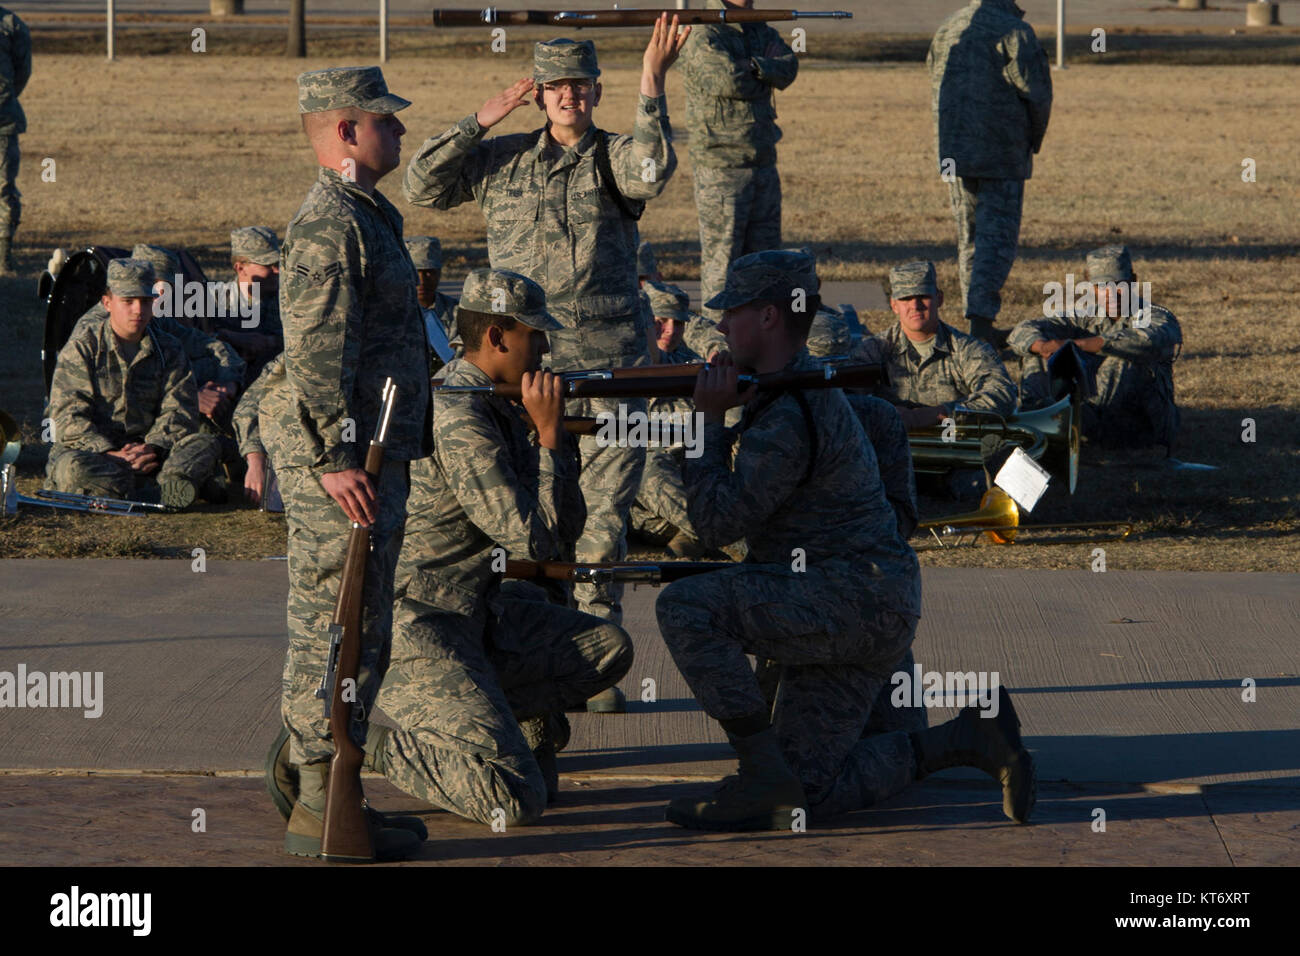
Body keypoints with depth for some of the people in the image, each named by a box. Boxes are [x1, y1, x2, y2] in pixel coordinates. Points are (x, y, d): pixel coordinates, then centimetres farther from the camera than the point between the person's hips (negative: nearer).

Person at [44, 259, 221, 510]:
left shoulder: (167, 350, 10)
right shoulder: (82, 346, -1)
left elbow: (179, 411, 1)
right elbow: (69, 416, -9)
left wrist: (152, 447, -21)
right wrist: (111, 455, -24)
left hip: (145, 449, 3)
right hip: (92, 449, -3)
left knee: (205, 444, -21)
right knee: (72, 468, -38)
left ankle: (170, 485, -48)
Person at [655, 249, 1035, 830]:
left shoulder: (788, 417, -18)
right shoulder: (808, 387, 16)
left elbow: (716, 522, -19)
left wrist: (709, 418, -10)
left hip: (858, 601, -10)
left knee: (685, 607, -23)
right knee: (808, 791, 7)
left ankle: (762, 774, -18)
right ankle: (969, 739, 9)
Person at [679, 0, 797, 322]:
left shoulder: (763, 33, 13)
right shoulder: (703, 41, -10)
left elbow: (788, 68, -4)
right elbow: (731, 81, -25)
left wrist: (751, 66, -19)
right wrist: (764, 77, -6)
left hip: (763, 166, 8)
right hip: (721, 170, -8)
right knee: (721, 259, -4)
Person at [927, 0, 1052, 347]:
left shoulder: (945, 30, 11)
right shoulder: (1013, 31, -12)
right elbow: (1037, 93, -12)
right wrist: (1032, 142, 4)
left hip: (953, 154, 6)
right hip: (1002, 155, -6)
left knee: (969, 238, 14)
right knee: (997, 238, -3)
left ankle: (977, 323, 17)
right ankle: (981, 319, -14)